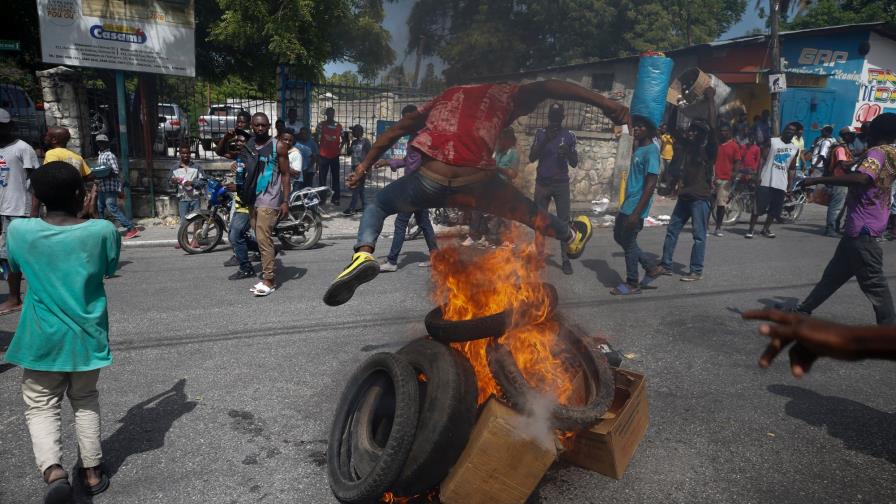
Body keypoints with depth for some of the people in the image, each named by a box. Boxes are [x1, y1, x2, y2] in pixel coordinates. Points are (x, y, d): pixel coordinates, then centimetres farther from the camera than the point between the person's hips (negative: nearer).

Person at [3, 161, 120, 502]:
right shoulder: (103, 230, -13)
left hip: (44, 338, -1)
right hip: (87, 335, 1)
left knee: (41, 406, 12)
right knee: (85, 401, 19)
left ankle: (53, 471, -9)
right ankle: (92, 472, 25)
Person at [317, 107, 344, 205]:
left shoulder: (339, 126, 5)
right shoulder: (321, 125, -3)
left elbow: (343, 139, 15)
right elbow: (317, 139, -1)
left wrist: (339, 148, 2)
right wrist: (318, 150, -4)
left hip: (335, 156, 2)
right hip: (323, 156, -2)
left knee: (335, 178, 5)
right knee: (322, 178, 2)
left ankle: (335, 198, 11)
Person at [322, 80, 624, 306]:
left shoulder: (446, 97, 31)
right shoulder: (508, 94, 23)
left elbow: (395, 131, 28)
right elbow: (546, 87, 5)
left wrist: (364, 167, 32)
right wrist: (603, 102, -3)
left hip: (430, 181, 1)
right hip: (475, 184, -1)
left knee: (376, 206, 26)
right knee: (528, 212, 28)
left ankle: (364, 254, -1)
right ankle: (572, 237, 51)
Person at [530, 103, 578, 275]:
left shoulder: (569, 135, 3)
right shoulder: (540, 133, 4)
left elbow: (574, 164, 4)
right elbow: (531, 158, -3)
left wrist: (568, 153, -18)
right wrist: (545, 141, -17)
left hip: (561, 183, -1)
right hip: (542, 183, 1)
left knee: (564, 221, -5)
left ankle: (565, 259, -4)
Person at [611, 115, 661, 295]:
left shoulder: (651, 151, -17)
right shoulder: (638, 148, 12)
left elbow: (651, 184, -22)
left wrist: (637, 213, -26)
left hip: (636, 207, -10)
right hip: (627, 204, 10)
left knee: (629, 243, 0)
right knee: (619, 237, 18)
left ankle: (632, 284, 14)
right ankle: (649, 267, 28)